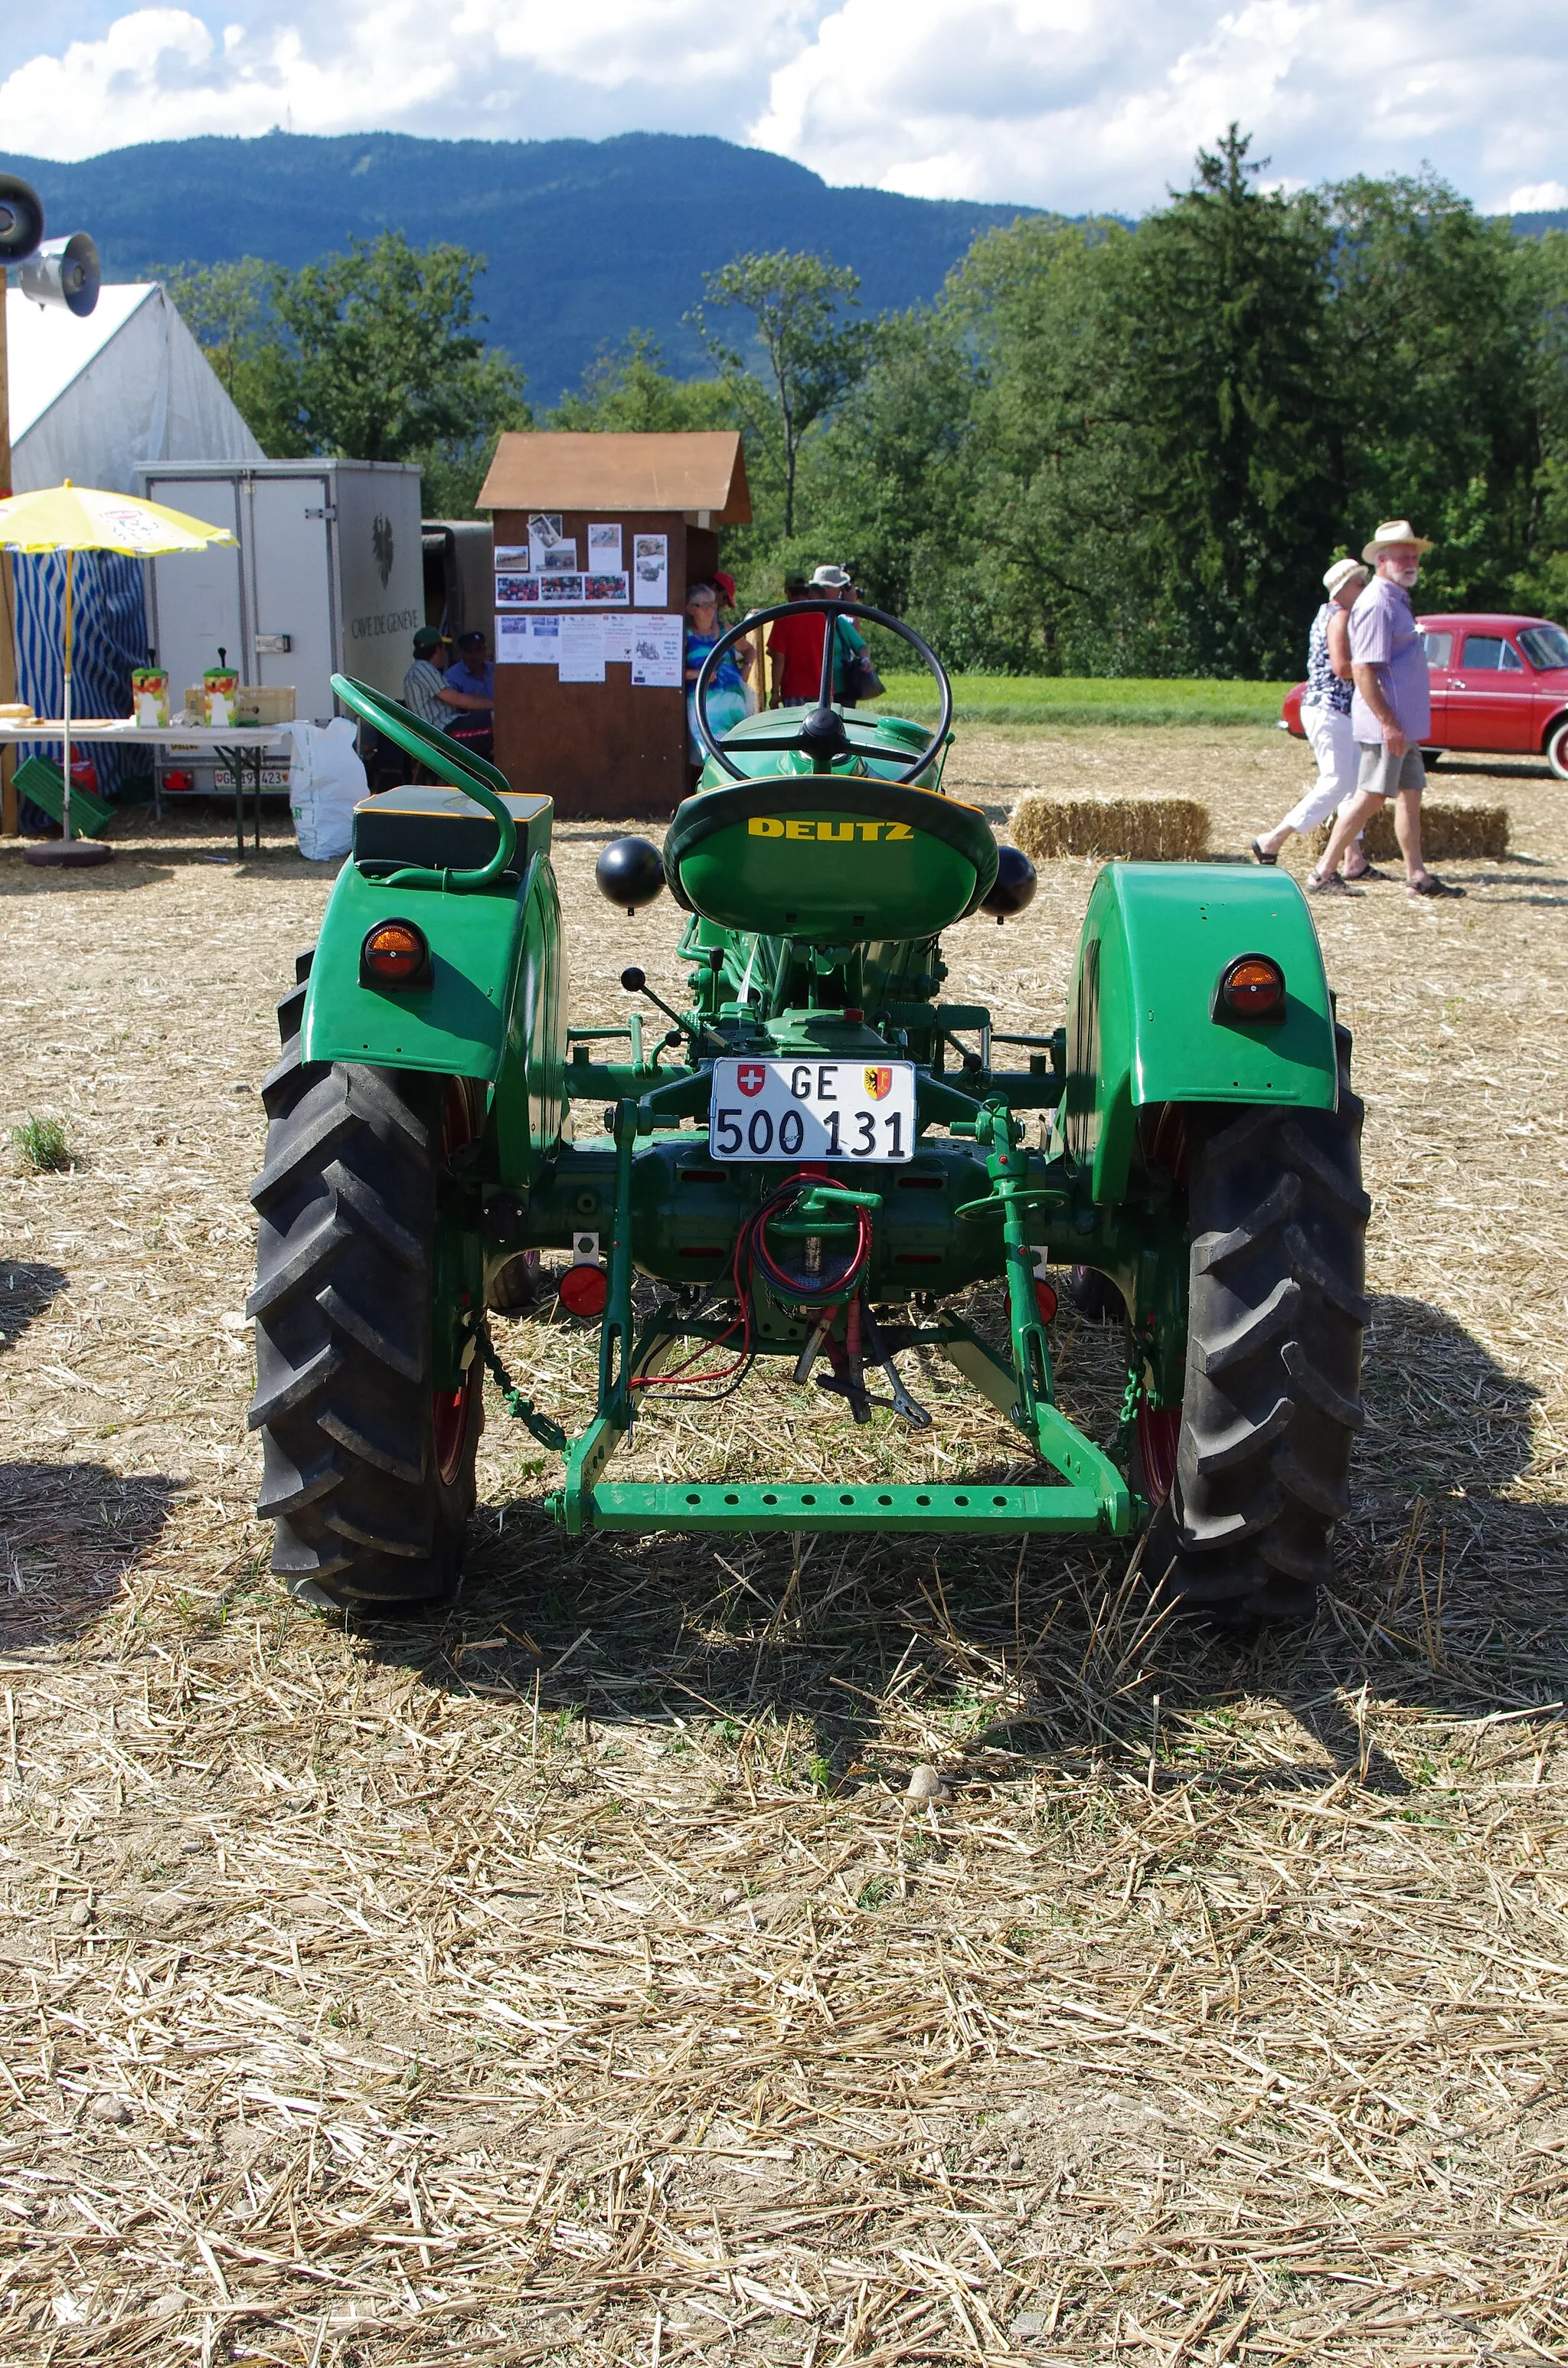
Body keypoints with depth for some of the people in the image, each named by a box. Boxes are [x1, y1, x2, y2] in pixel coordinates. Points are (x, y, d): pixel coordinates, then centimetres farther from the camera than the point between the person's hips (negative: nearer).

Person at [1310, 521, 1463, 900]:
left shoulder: (1397, 600, 18)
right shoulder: (1377, 604, -14)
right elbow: (1363, 670, -21)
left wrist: (1401, 724, 19)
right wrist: (1388, 723, -25)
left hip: (1403, 723, 10)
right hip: (1386, 724, -10)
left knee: (1410, 796, 10)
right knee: (1371, 798, -8)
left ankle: (1417, 877, 13)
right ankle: (1324, 873, -3)